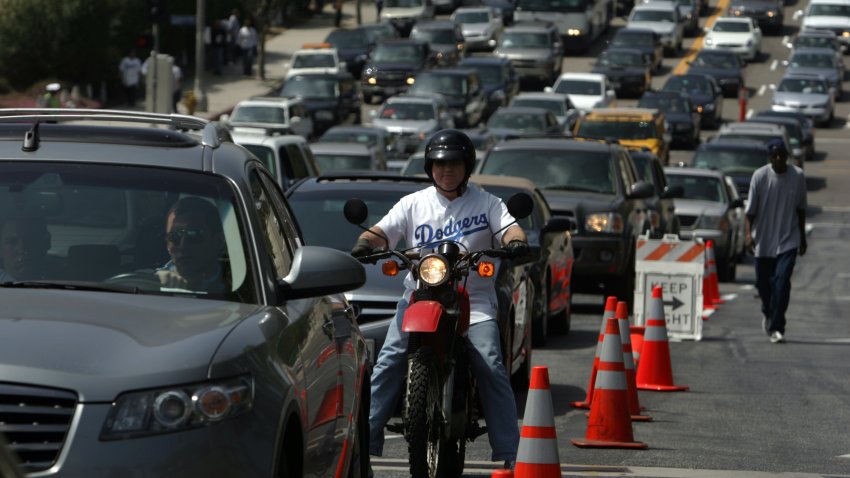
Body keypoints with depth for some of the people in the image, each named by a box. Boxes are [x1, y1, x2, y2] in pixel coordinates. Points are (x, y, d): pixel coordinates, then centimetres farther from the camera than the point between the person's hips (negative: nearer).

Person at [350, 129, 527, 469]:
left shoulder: (485, 202, 10)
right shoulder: (413, 204, 13)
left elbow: (508, 227, -2)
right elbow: (383, 231, 4)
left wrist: (515, 242, -26)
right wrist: (365, 243, -19)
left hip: (473, 301, -2)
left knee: (492, 369, -17)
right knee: (389, 362, -14)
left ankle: (508, 453, -15)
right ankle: (367, 439, -11)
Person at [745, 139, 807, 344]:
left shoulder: (798, 176, -3)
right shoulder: (760, 176, -7)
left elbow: (801, 208, 9)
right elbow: (750, 209, -4)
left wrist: (802, 237, 13)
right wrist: (749, 233, -18)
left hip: (788, 240, -1)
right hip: (763, 240, 1)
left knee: (782, 281, -15)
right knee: (763, 282, 11)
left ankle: (776, 328, -11)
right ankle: (768, 313, 43)